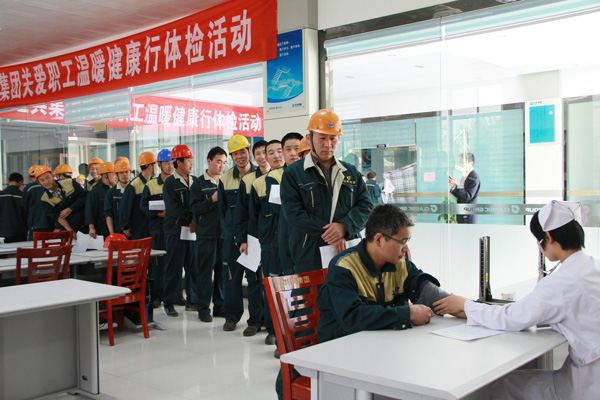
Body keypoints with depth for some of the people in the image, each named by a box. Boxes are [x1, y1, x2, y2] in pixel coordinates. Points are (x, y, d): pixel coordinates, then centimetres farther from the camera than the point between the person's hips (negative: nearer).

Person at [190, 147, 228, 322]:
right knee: (205, 271, -1)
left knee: (223, 271, 6)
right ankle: (203, 308, 7)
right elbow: (195, 208, -7)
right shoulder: (199, 183, 2)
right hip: (206, 234, -4)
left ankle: (220, 306, 16)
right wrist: (212, 200, -17)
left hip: (224, 233, 4)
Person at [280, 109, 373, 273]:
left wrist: (344, 226, -14)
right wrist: (330, 234, -15)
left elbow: (366, 206, 7)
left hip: (348, 254, 3)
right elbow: (295, 214, -7)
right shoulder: (293, 174, 3)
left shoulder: (351, 173, 15)